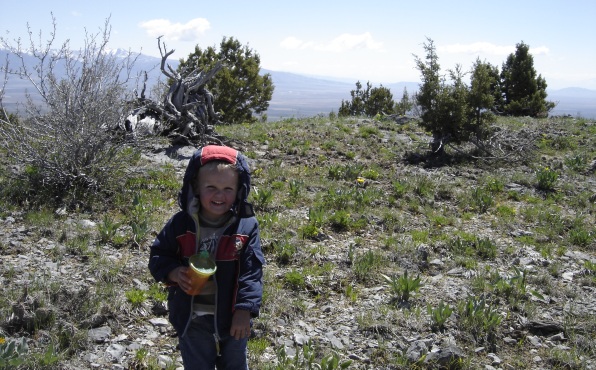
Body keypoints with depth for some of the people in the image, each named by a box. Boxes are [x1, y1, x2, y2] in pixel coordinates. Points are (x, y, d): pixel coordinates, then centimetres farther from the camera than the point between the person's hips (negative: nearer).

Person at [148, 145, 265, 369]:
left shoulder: (246, 226, -15)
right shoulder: (181, 224, -13)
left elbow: (251, 271, -13)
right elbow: (158, 255, -2)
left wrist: (245, 310, -17)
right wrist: (172, 272, -23)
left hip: (231, 317, 0)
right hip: (192, 318, 1)